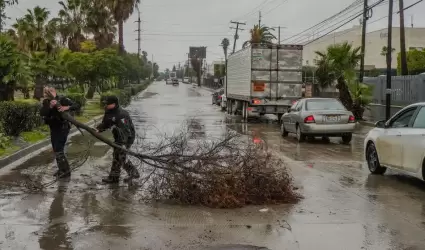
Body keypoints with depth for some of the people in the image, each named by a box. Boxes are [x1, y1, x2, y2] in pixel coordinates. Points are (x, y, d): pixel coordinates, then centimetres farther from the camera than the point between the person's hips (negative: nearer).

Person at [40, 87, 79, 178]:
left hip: (62, 128, -7)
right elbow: (42, 113, -15)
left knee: (59, 150, -10)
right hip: (53, 129, 7)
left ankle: (66, 171, 1)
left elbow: (77, 106, -18)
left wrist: (67, 107, -36)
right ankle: (61, 169, 28)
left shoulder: (62, 99, -13)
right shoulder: (46, 102, 2)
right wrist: (50, 106, -31)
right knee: (56, 150, 14)